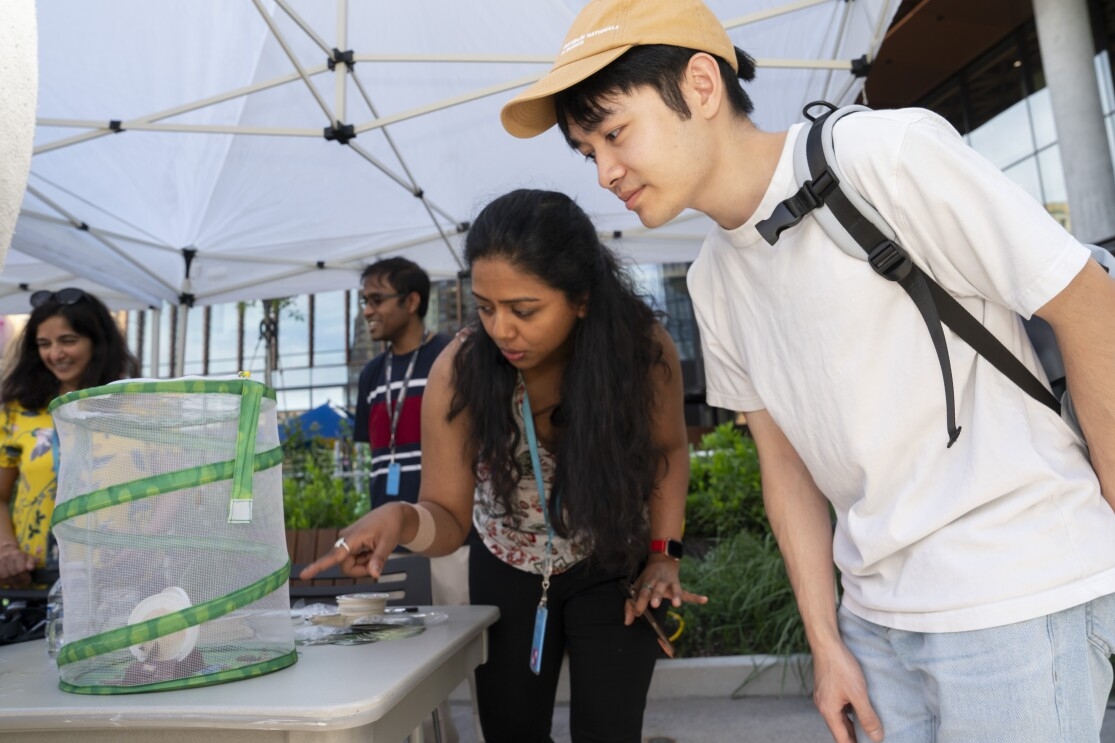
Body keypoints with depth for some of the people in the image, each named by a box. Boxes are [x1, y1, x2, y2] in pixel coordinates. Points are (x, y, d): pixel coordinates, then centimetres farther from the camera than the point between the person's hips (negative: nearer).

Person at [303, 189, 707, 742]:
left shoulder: (641, 347, -26)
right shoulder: (459, 371, -27)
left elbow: (668, 449, -5)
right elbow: (449, 518, -18)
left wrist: (663, 555, -12)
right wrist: (400, 519, -40)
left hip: (612, 568, 0)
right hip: (507, 572, 1)